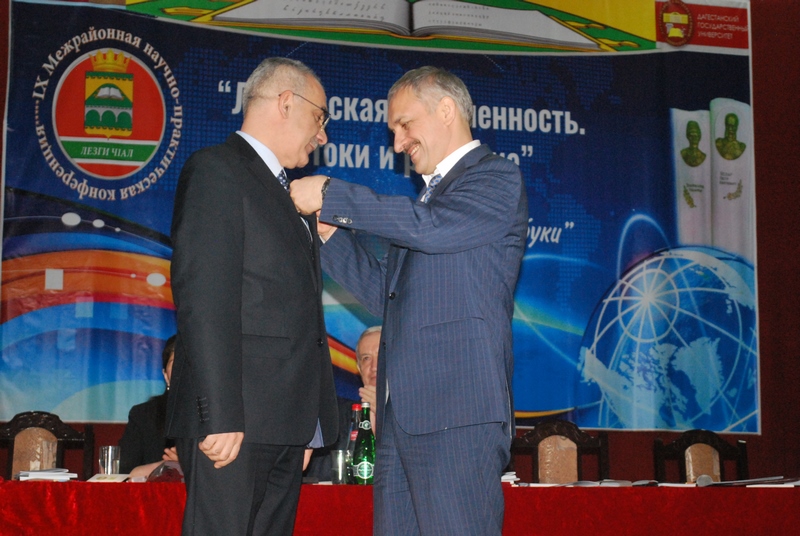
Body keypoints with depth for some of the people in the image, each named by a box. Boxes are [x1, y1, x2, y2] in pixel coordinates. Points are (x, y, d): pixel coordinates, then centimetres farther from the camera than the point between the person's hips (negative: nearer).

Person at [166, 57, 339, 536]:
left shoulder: (289, 194, 24)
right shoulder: (215, 170, -3)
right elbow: (203, 301, -14)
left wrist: (306, 428, 17)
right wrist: (220, 418, -21)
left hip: (286, 422, 9)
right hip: (234, 423, -8)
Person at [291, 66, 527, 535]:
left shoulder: (497, 178, -1)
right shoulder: (432, 194, 26)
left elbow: (429, 227, -19)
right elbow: (385, 293, 26)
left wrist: (330, 195, -11)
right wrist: (328, 230, 16)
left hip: (458, 412, -9)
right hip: (402, 412, 9)